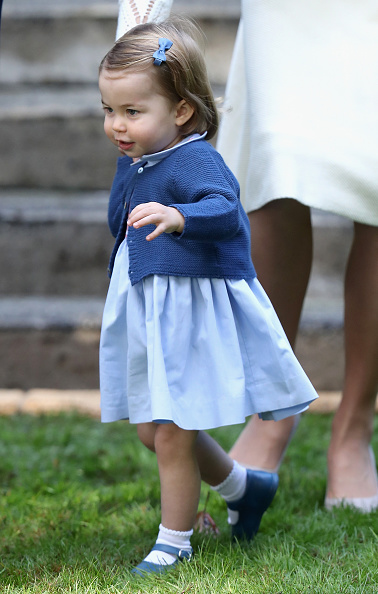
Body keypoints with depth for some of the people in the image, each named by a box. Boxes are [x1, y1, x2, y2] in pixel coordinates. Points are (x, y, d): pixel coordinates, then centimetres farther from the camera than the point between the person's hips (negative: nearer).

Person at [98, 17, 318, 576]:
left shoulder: (196, 161, -20)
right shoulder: (132, 164, 7)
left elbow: (225, 210, -40)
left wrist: (178, 216, -56)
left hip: (192, 316, -9)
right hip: (147, 318, 10)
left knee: (172, 435, -4)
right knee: (152, 431, 18)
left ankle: (174, 542, 15)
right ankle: (246, 487, 39)